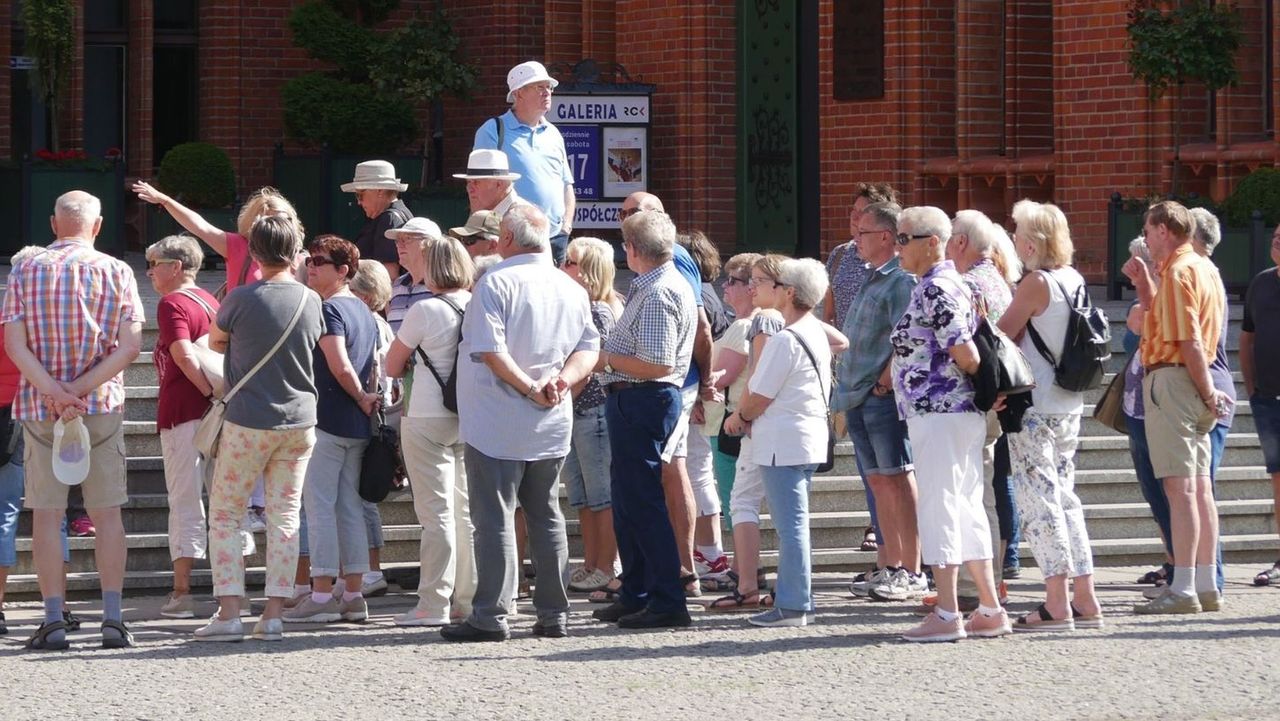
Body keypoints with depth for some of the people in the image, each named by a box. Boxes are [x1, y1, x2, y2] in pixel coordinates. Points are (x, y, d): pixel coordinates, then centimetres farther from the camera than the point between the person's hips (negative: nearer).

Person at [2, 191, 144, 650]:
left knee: (46, 515, 3)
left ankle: (53, 621, -1)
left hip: (39, 407, 0)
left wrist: (53, 391, -15)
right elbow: (130, 345, -8)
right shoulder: (116, 272, 0)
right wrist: (82, 388, -12)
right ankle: (112, 619, 1)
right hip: (103, 407, 0)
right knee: (107, 514, 5)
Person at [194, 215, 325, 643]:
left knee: (224, 515, 4)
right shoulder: (311, 301, 0)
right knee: (285, 517, 7)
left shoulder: (243, 299, -12)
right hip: (299, 422, 4)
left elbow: (215, 342, 5)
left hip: (249, 422, -4)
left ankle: (229, 614, -4)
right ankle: (274, 615, 3)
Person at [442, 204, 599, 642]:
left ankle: (491, 617, -5)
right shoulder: (572, 290, 10)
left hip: (498, 422, -6)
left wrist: (529, 388, -14)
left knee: (494, 517, -3)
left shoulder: (497, 283, -11)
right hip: (552, 426, 6)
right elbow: (589, 348, 6)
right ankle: (554, 614, 14)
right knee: (546, 515, 13)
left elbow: (490, 349, -20)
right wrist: (562, 380, -8)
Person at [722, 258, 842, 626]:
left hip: (784, 443, -9)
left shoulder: (784, 340, -17)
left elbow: (760, 396, -16)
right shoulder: (817, 333, 11)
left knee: (790, 524, -6)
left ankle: (791, 606, -5)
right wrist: (751, 416, 12)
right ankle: (799, 601, 19)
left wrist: (739, 417, 5)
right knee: (795, 523, 15)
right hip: (812, 436, 9)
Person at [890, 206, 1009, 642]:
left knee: (938, 508, -7)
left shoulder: (935, 289, -15)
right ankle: (990, 610, 15)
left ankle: (947, 615, -7)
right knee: (967, 509, 12)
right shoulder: (947, 285, 17)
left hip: (939, 413, -10)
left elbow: (964, 353, -19)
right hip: (960, 413, 10)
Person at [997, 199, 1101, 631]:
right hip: (1070, 404, 8)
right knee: (1064, 496, 13)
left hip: (1035, 406, -8)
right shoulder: (1074, 280, 9)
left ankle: (1057, 607, -7)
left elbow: (1002, 336, -10)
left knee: (1038, 498, -5)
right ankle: (1085, 601, 12)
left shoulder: (1037, 283, -14)